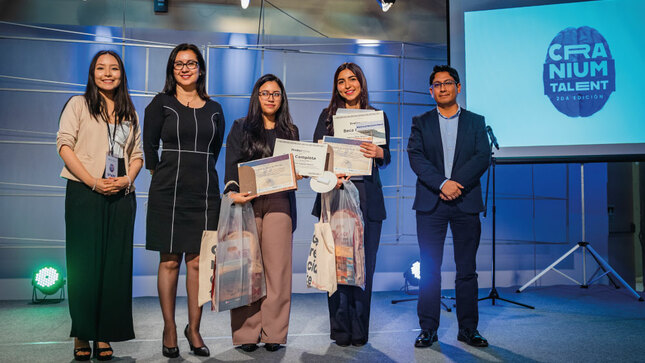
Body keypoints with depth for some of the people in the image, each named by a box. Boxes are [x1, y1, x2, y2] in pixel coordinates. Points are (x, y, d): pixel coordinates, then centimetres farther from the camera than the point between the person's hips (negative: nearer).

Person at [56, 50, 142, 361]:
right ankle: (82, 336, 7)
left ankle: (104, 336, 10)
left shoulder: (130, 113, 18)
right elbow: (65, 145, -3)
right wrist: (93, 182, -14)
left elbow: (137, 155, 15)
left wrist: (127, 179, -6)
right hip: (84, 194, -3)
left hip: (121, 196, 3)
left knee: (115, 264, 2)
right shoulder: (78, 104, 7)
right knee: (84, 262, -3)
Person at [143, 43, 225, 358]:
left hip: (204, 193, 2)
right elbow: (149, 147, 5)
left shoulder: (214, 110, 13)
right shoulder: (161, 104, 5)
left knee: (198, 262, 2)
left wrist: (199, 172, 13)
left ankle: (194, 328, 15)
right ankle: (169, 330, 14)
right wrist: (162, 177, 3)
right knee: (169, 261, 2)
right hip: (168, 192, -2)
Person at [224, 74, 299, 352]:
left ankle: (273, 333, 4)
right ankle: (247, 333, 5)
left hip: (279, 203, 1)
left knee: (277, 267, -3)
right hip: (247, 202, -1)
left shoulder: (290, 131, 18)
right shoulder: (240, 128, 12)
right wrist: (233, 193, -16)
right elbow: (231, 166, 1)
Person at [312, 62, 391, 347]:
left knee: (363, 264, -1)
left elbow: (386, 159, 11)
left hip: (367, 197, 1)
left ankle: (360, 331, 10)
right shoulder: (328, 116, 12)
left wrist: (378, 152, -12)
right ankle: (341, 330, 7)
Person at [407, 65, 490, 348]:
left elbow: (483, 158, 0)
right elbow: (416, 157, -3)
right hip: (430, 204, 0)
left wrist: (458, 182, -14)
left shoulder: (475, 121, 12)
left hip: (466, 203, 1)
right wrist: (442, 184, -16)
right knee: (429, 269, 1)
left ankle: (468, 329, 16)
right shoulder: (421, 123, 11)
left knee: (467, 270, 5)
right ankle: (428, 330, 10)